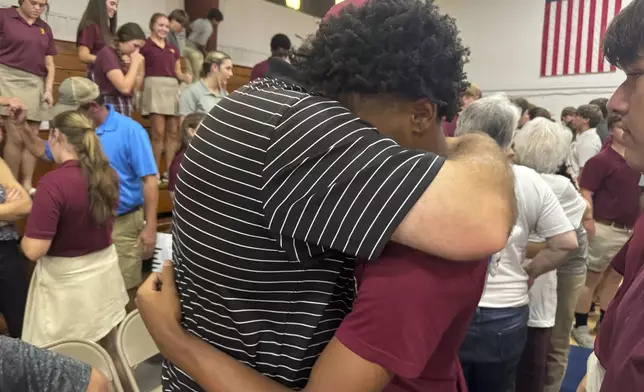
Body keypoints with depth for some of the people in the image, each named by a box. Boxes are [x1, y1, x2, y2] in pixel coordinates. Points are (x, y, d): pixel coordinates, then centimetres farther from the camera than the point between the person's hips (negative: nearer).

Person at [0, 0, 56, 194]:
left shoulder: (45, 28, 16)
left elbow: (49, 64, 17)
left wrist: (48, 89, 5)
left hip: (36, 84, 5)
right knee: (16, 136, -11)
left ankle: (27, 185, 9)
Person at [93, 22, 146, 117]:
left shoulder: (122, 56, 14)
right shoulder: (107, 53, -9)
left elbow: (134, 89, 15)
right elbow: (125, 88, -20)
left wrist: (140, 65, 4)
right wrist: (135, 63, -10)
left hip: (125, 110, 8)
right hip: (111, 108, -8)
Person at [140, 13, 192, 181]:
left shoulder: (173, 48, 20)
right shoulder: (144, 46, 4)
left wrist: (186, 78, 0)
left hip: (173, 88, 6)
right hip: (155, 87, -5)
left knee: (173, 132, 1)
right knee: (159, 132, -11)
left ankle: (169, 171, 8)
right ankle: (155, 172, -2)